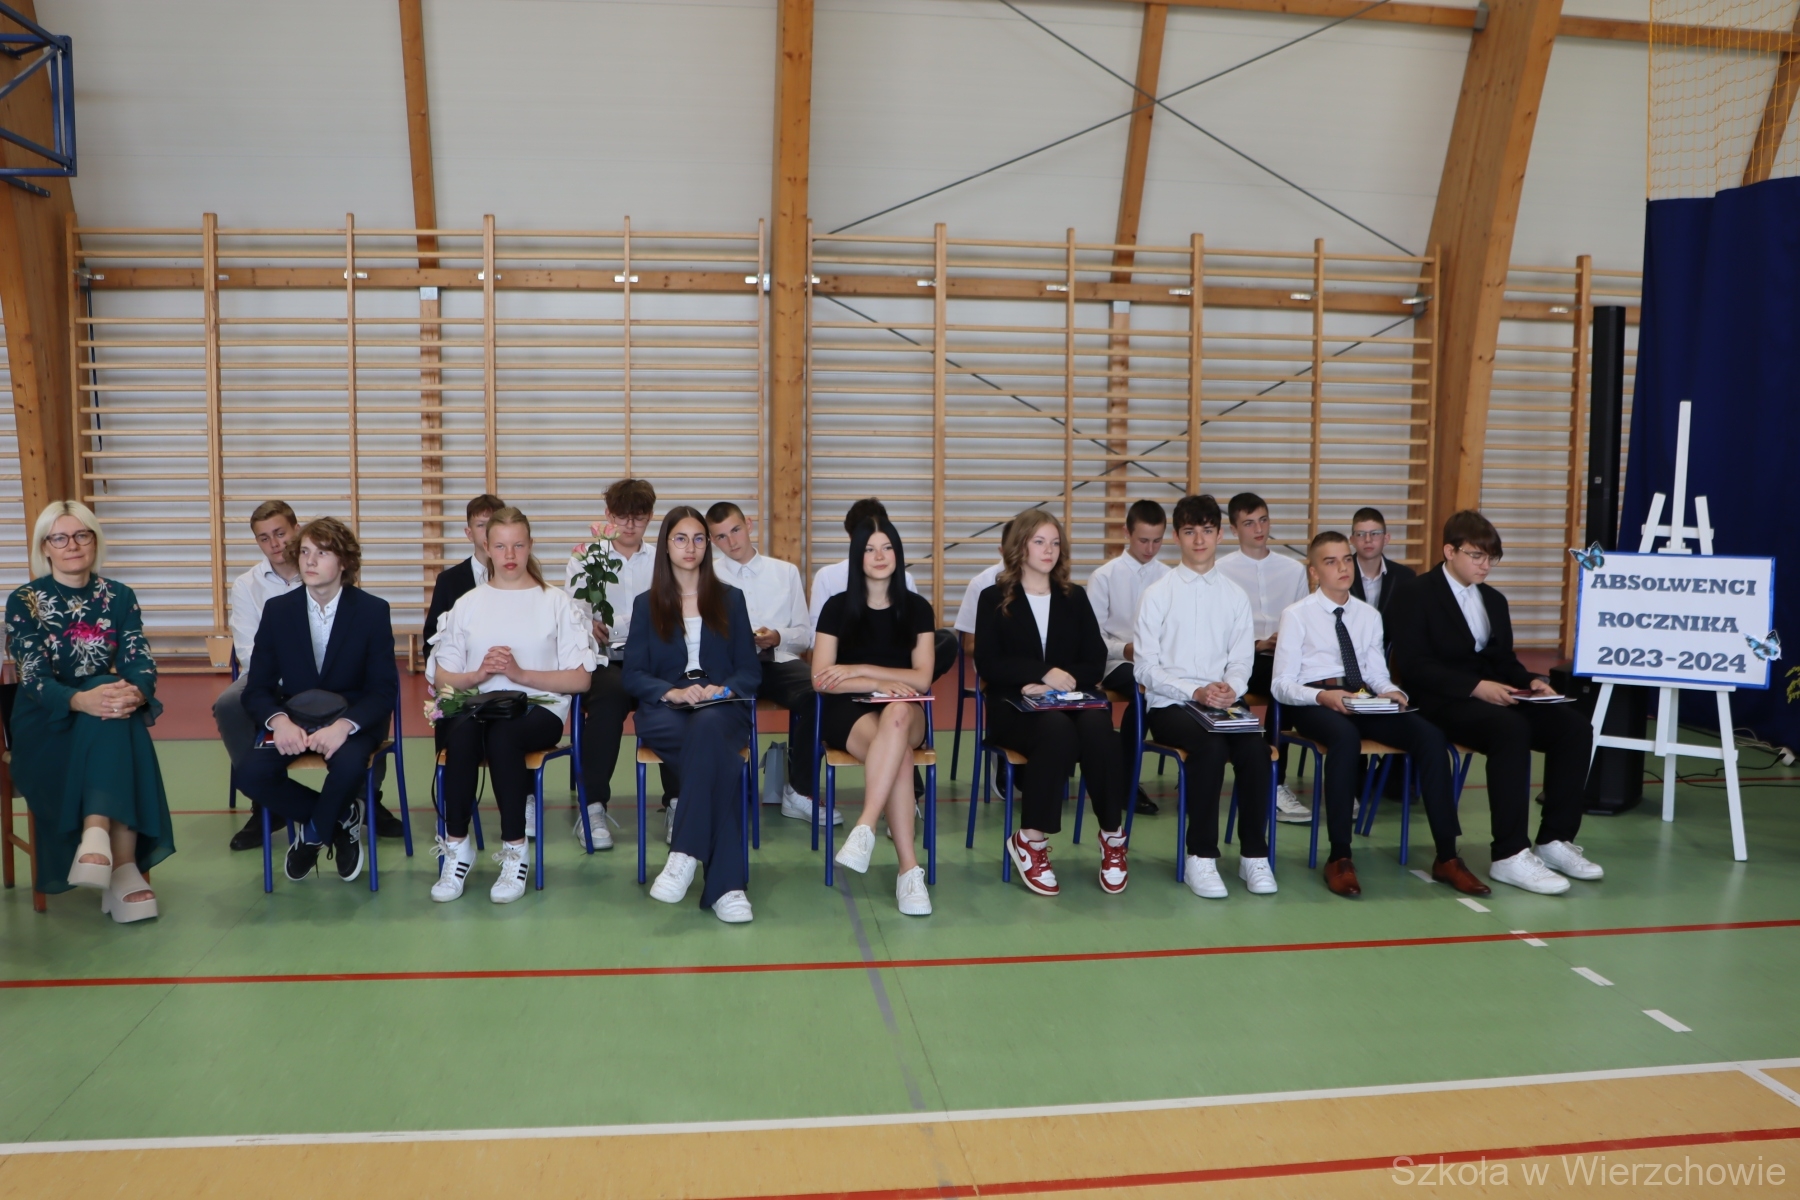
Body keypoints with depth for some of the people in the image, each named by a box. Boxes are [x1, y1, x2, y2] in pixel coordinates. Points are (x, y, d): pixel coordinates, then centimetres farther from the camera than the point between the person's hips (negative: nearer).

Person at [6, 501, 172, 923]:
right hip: (46, 728, -3)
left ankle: (97, 837, -43)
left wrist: (136, 692, -33)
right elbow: (33, 677, -15)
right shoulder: (24, 601, -3)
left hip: (108, 728, 3)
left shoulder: (119, 596, 5)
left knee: (118, 714, -33)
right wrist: (81, 700, -38)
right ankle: (122, 867, -42)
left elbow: (140, 659, -7)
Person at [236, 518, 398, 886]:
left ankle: (313, 835, -2)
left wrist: (344, 725, -28)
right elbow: (257, 689, 1)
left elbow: (383, 690, -8)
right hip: (294, 721, 3)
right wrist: (278, 720, -23)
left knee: (348, 766, -35)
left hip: (352, 721, -2)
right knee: (251, 773, -26)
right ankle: (341, 818, -1)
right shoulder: (277, 610, 2)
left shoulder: (373, 611, -5)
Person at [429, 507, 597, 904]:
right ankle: (456, 845, -24)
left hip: (538, 709, -2)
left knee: (501, 733, -36)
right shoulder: (468, 604, 16)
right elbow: (441, 678, 11)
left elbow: (580, 679, 1)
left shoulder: (556, 603, 9)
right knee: (463, 729, -34)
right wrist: (478, 674, -10)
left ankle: (515, 849, -24)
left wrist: (520, 673, -11)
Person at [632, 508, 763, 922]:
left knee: (708, 728, -40)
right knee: (717, 753, -36)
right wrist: (672, 691, -15)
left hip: (721, 710, 0)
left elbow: (750, 670, 11)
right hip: (664, 712, 0)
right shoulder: (646, 605, 18)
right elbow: (633, 674, 6)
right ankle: (725, 883, -41)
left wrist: (725, 689, -13)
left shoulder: (730, 599, 19)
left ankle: (686, 852, -42)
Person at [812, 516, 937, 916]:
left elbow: (921, 679, -1)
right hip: (849, 711, -1)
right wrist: (880, 683, -17)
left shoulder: (916, 608, 6)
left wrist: (859, 669, -10)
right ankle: (909, 868, -40)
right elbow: (822, 680, -4)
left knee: (897, 714, -39)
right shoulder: (838, 607, 3)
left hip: (905, 711, 1)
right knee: (898, 754, -36)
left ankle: (865, 828, -44)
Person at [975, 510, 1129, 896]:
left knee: (1097, 726, -33)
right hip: (1014, 706, -3)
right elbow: (989, 665, -3)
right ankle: (1030, 839, -26)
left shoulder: (1075, 598, 18)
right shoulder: (994, 599, 9)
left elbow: (1095, 662, 8)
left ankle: (1113, 834, -21)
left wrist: (1058, 684, -10)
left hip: (1070, 701, 3)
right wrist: (1045, 672, -15)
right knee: (1058, 729, -37)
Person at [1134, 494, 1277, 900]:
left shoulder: (1235, 596, 11)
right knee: (1211, 747, -33)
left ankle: (1253, 855, -13)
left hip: (1223, 704, 3)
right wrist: (1196, 692, -16)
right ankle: (1200, 858, -23)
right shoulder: (1157, 594, 1)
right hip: (1169, 706, -3)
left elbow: (1242, 661, 10)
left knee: (1255, 748, -27)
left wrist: (1230, 688, -14)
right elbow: (1146, 668, -3)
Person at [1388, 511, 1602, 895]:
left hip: (1492, 696, 8)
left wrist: (1529, 682, -3)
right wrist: (1475, 687, -23)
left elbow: (1504, 659, 21)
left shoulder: (1494, 600, 21)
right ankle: (1510, 855, -33)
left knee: (1574, 725, -15)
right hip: (1443, 702, -8)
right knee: (1512, 729, -35)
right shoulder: (1416, 597, -3)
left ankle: (1555, 840, -8)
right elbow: (1413, 666, -14)